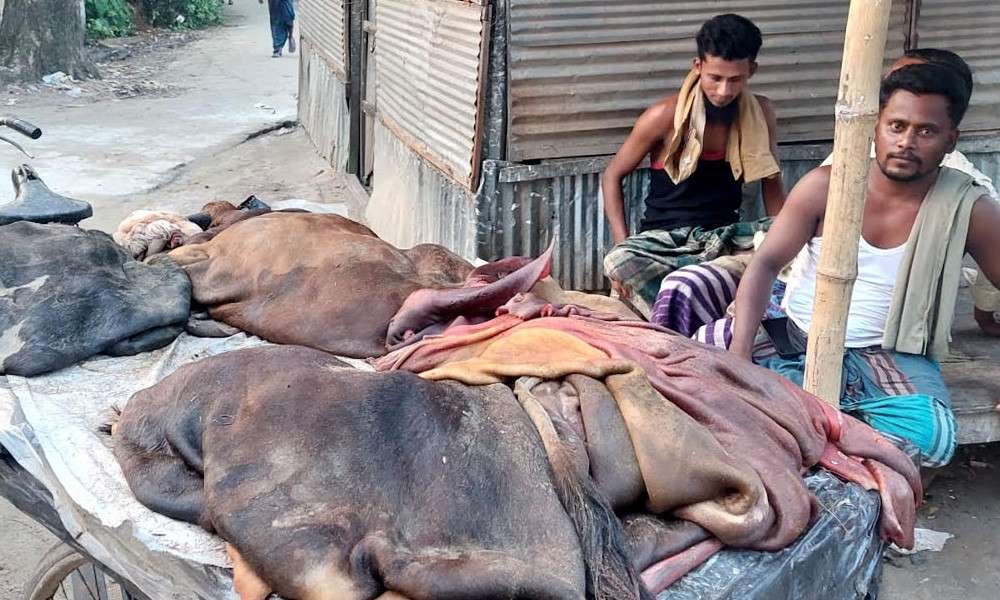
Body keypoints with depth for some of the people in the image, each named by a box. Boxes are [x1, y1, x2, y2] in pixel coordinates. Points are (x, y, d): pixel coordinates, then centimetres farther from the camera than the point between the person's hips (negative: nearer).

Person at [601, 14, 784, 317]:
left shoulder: (759, 112, -1)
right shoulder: (665, 116, -11)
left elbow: (772, 184, 10)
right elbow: (612, 176, -3)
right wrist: (622, 244, -15)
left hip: (724, 235, 3)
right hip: (665, 237, -3)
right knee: (619, 262, -36)